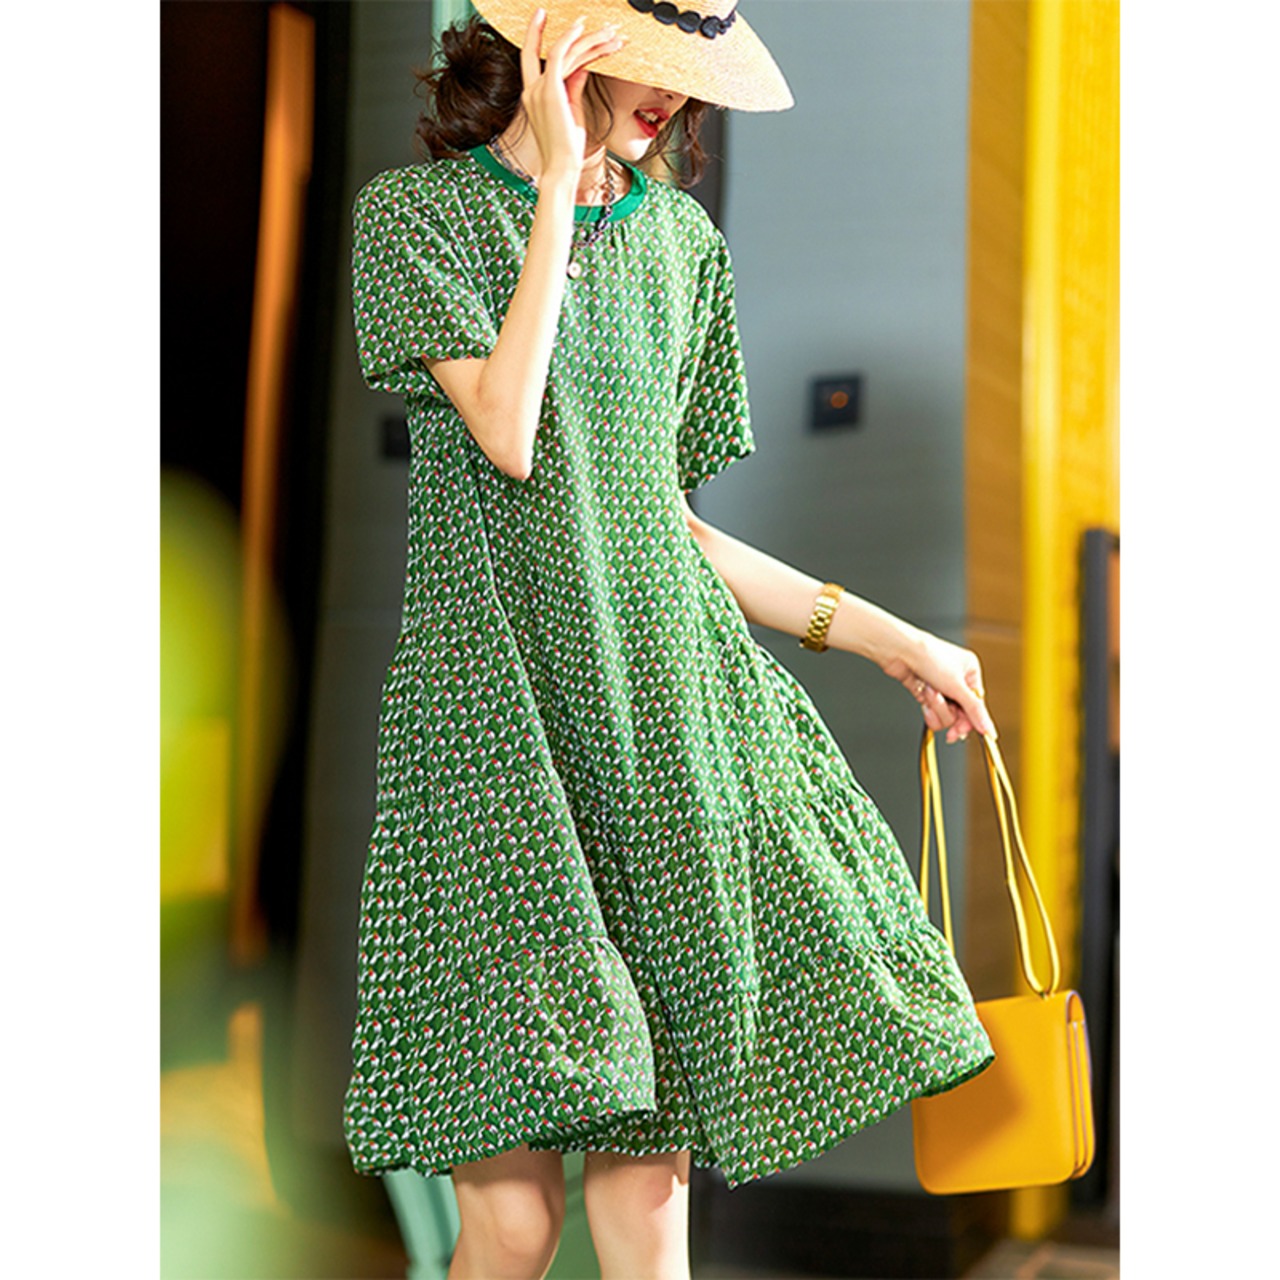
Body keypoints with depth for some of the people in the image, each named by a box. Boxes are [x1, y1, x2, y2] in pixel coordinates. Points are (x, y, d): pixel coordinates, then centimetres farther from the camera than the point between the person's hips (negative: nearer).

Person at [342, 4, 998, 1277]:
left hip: (674, 700, 4)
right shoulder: (414, 212, 2)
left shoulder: (680, 240, 16)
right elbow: (505, 434, -15)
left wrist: (886, 637, 16)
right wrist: (559, 187, -9)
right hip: (500, 706, -4)